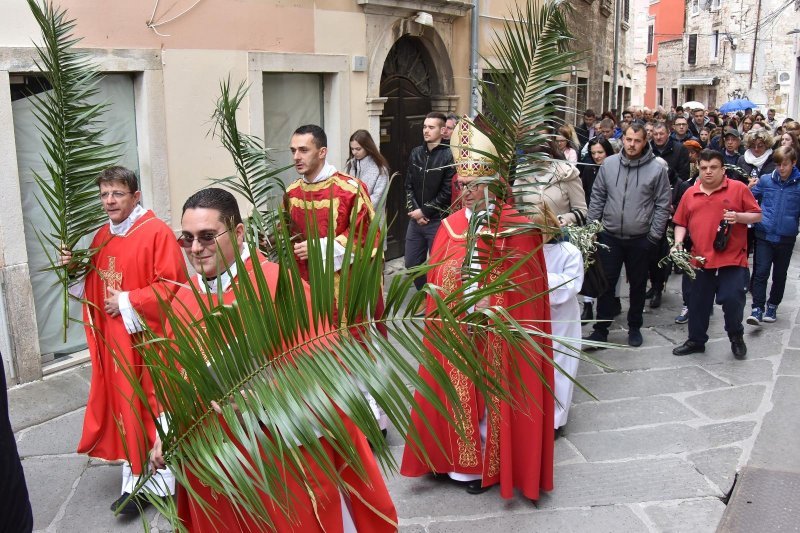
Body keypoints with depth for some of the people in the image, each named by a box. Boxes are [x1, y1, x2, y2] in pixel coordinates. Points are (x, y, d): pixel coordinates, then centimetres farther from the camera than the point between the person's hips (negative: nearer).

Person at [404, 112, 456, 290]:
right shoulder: (416, 153, 8)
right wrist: (414, 211, -4)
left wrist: (424, 211, -11)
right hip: (415, 220, 6)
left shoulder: (449, 156, -10)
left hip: (437, 221, -6)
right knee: (412, 264, 13)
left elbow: (447, 192, -13)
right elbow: (408, 185, 9)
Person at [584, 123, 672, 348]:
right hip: (610, 236, 1)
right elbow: (597, 197, 6)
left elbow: (663, 205, -4)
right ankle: (601, 329, 14)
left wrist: (654, 235, -7)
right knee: (606, 283, 4)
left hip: (641, 239, -1)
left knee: (638, 285, 13)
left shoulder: (657, 168, -7)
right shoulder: (609, 164, 0)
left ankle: (634, 327, 30)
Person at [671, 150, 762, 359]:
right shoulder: (690, 193, 9)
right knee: (698, 303, 12)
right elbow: (681, 223, 14)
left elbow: (757, 216, 2)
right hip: (701, 260, 4)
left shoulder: (738, 188, 0)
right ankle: (696, 341, 30)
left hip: (732, 260, -3)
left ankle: (736, 337, 19)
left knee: (732, 300, -9)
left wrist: (738, 217, -15)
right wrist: (678, 242, -2)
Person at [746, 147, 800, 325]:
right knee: (761, 272, -7)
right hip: (764, 235, 0)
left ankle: (772, 306, 29)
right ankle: (757, 309, -5)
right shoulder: (765, 180, -1)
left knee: (779, 274, 14)